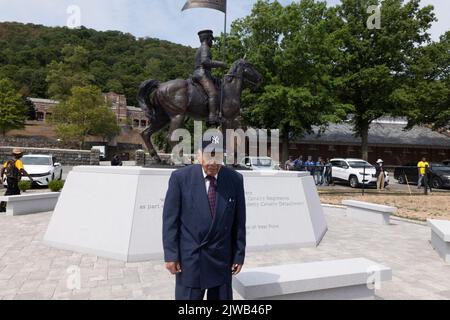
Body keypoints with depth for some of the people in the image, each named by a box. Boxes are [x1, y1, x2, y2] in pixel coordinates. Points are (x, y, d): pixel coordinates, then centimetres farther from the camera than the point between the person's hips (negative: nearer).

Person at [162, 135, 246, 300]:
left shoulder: (235, 179, -2)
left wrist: (239, 255, 3)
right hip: (190, 258, -2)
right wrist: (170, 254, -7)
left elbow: (239, 221, 2)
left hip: (222, 259, 2)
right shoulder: (180, 177, -8)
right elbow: (170, 218, -5)